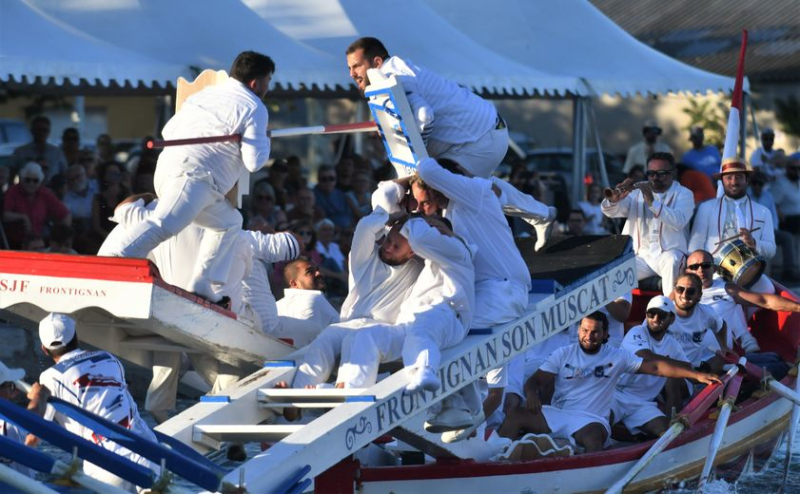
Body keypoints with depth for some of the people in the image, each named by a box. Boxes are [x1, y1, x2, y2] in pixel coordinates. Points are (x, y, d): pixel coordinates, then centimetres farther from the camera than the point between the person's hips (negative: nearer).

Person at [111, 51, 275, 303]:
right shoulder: (254, 109, 2)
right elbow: (254, 162, -3)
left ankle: (201, 284, 10)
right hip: (195, 176, -9)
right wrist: (265, 140, 16)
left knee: (229, 222, 22)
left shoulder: (204, 94, 25)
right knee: (163, 225, -26)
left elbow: (168, 130, 26)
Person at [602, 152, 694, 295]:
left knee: (671, 261, -36)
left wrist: (652, 202, -31)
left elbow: (679, 221, -19)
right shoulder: (638, 194, 13)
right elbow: (609, 211, 1)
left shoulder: (683, 194, 1)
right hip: (642, 255, 4)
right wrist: (614, 199, -24)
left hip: (670, 253, -4)